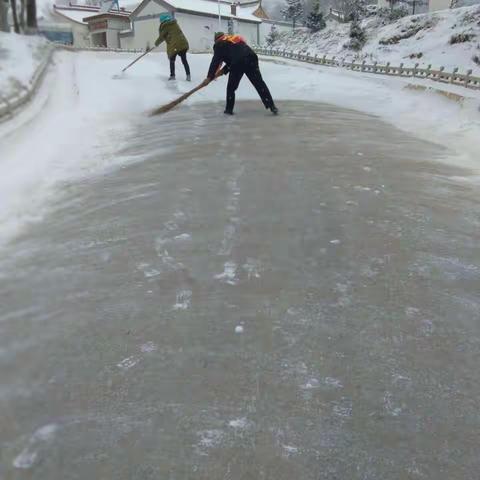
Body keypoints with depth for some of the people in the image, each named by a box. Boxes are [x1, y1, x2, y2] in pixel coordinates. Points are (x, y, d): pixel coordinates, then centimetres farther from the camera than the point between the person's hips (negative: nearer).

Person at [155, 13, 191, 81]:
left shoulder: (165, 26, -1)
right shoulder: (174, 23, 16)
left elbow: (161, 37, 5)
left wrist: (156, 43, 22)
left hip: (174, 46, -5)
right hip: (183, 43, 5)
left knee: (172, 60, 14)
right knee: (184, 60, 13)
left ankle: (172, 76, 11)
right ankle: (188, 76, 6)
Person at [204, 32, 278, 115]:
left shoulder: (219, 44, 18)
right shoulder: (236, 38, 39)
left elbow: (215, 61, 8)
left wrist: (210, 77, 10)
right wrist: (224, 70, 30)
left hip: (238, 64, -5)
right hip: (251, 58, 5)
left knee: (231, 87, 13)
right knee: (259, 84, 5)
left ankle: (229, 109, 16)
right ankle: (272, 106, -1)